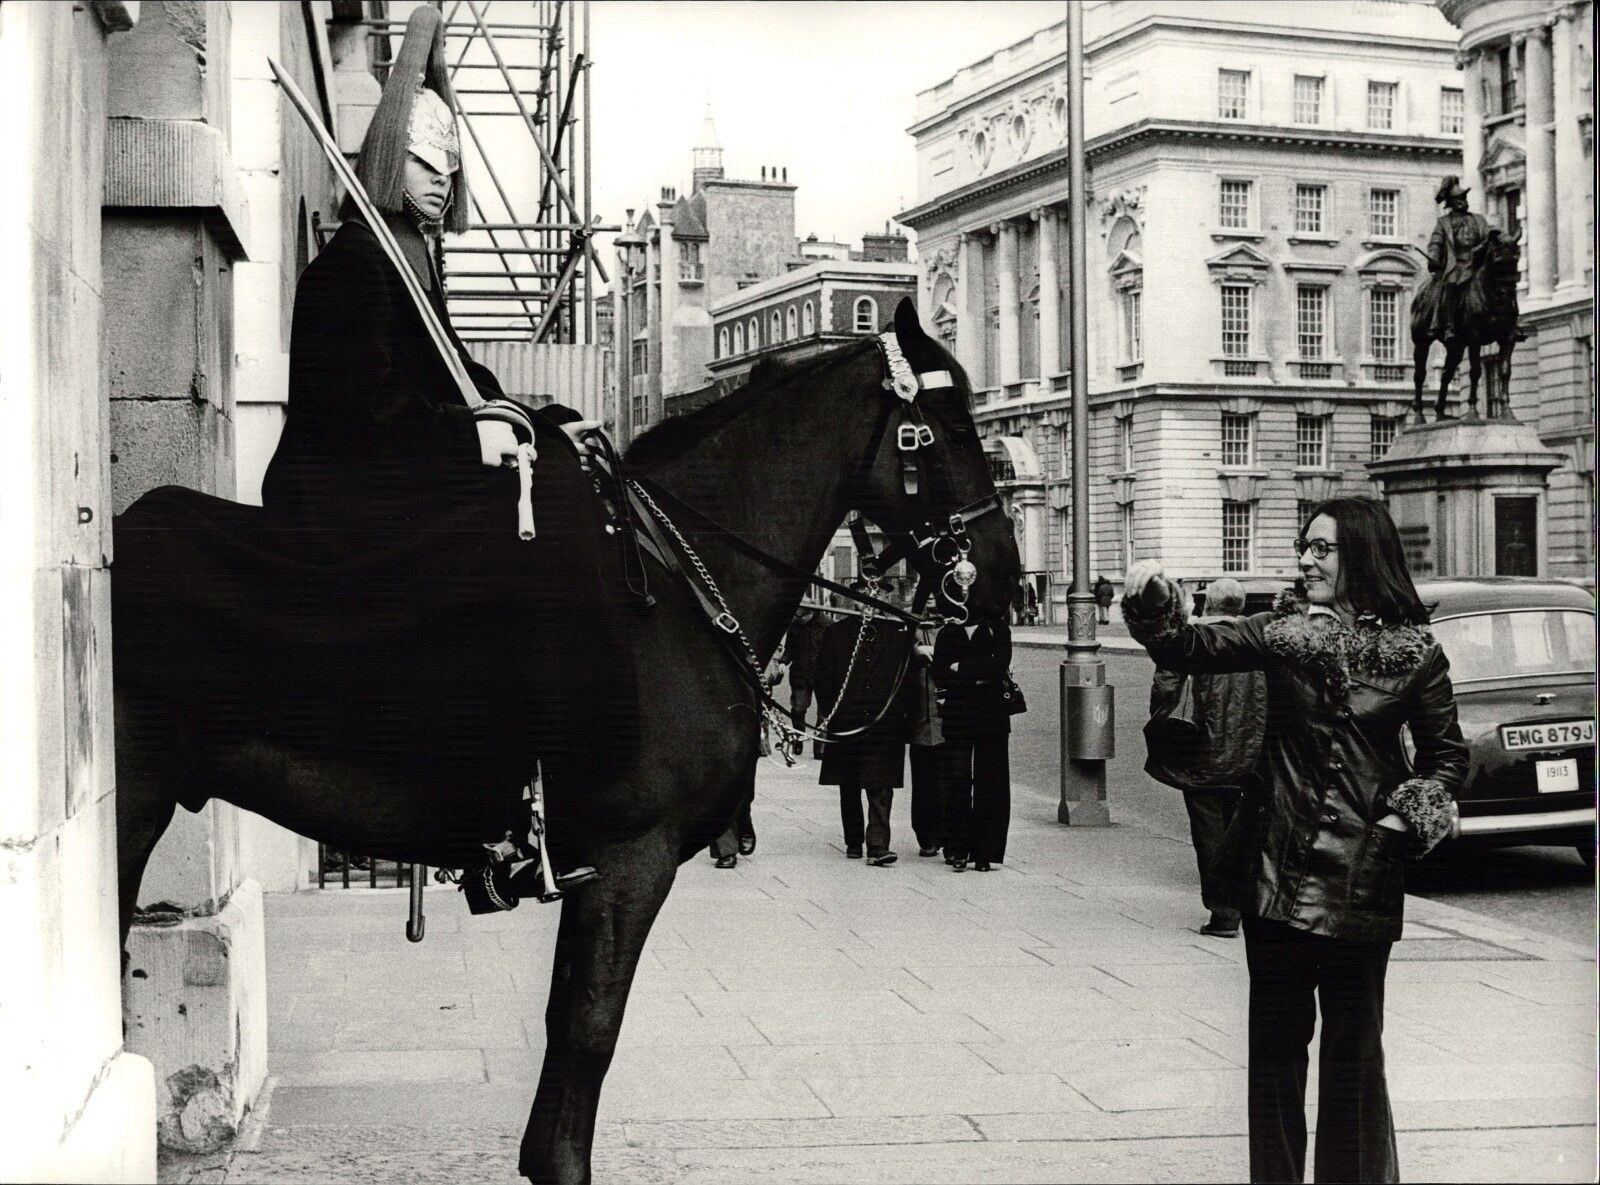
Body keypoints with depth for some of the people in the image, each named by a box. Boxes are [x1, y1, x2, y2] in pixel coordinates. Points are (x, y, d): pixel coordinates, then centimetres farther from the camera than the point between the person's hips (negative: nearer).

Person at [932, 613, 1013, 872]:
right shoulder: (947, 634, 10)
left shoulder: (998, 630, 8)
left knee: (990, 783, -2)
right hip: (956, 718, 0)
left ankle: (985, 853, 3)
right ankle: (957, 851, 0)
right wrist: (980, 674, -12)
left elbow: (1000, 665, -8)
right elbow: (939, 676, -1)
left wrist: (961, 669, -9)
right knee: (957, 783, -6)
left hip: (992, 715, 0)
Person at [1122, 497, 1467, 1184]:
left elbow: (1447, 754, 9)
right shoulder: (1283, 631, 2)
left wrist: (1410, 816, -5)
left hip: (1361, 876, -1)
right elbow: (1194, 649, -9)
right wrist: (1152, 607, -27)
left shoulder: (1415, 653, -1)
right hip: (1276, 867, 2)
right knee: (1276, 1035, 10)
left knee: (1353, 1040, 6)